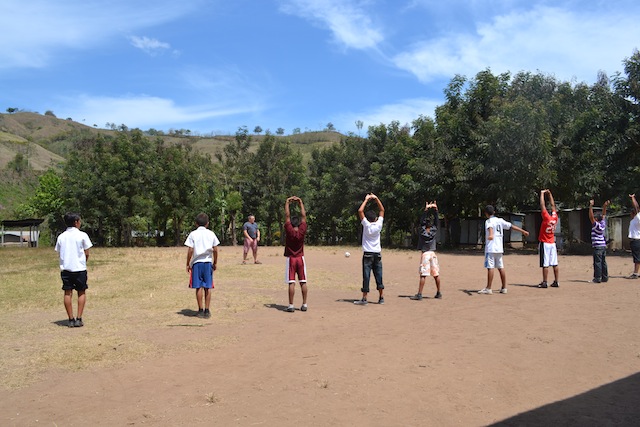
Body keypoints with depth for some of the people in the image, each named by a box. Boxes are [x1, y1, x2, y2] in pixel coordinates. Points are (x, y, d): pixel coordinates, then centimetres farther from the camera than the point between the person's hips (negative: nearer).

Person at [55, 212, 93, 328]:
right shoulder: (82, 235, -5)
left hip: (65, 268, 3)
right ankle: (79, 319, 3)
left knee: (68, 293, 7)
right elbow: (87, 254, -3)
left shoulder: (61, 237, 6)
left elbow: (59, 253, 8)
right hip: (80, 268, -3)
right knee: (81, 292, 8)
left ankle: (71, 319, 7)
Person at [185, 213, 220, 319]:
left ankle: (201, 310, 8)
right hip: (208, 262, 1)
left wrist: (188, 264, 3)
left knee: (198, 287, 4)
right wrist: (215, 262, 12)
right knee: (208, 287, 5)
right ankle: (207, 311, 7)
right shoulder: (211, 234, 4)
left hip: (196, 262, -1)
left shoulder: (193, 234, -1)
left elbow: (190, 250, -5)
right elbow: (215, 250, 2)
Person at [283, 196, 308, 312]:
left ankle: (291, 306, -4)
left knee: (291, 283, -4)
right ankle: (304, 305, 8)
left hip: (291, 259, -2)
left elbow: (287, 215, -5)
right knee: (303, 282, 5)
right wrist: (301, 202, 9)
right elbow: (303, 215, 2)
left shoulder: (289, 231, -10)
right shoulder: (302, 231, -5)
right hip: (300, 258, 2)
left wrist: (287, 202, 2)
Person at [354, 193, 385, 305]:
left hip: (367, 254, -3)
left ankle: (364, 299, -4)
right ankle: (381, 297, 10)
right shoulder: (378, 225, -1)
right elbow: (382, 210, 9)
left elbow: (360, 211, -11)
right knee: (379, 276, 8)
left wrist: (366, 199, -3)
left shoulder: (366, 225, -8)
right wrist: (376, 198, 8)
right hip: (377, 254, 3)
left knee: (366, 276, -4)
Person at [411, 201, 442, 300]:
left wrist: (426, 209, 2)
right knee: (436, 274, 10)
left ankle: (419, 294, -9)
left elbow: (422, 219, 0)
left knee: (423, 275, -7)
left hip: (425, 254, -4)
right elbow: (437, 220, 9)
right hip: (433, 253, 4)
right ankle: (438, 293, 19)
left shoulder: (422, 230, -8)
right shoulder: (434, 230, -1)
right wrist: (435, 209, 9)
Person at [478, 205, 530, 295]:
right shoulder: (500, 220, 13)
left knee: (490, 267, -8)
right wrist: (523, 231, 28)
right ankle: (504, 288, 16)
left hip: (491, 248, -7)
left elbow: (490, 228, -29)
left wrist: (491, 235, -50)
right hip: (499, 248, 7)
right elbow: (511, 226, 17)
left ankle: (488, 289, -9)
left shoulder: (488, 221, -7)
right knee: (501, 267, 12)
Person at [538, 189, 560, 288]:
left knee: (545, 264, -5)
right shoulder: (555, 218, 3)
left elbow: (542, 205, -10)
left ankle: (544, 283, -4)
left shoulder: (547, 217, -13)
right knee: (555, 264, 7)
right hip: (552, 243, 6)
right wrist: (549, 194, 19)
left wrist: (542, 193, 0)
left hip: (544, 243, -6)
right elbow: (553, 205, 13)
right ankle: (556, 282, 11)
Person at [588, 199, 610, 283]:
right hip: (603, 246, 8)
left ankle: (597, 278, -7)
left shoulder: (596, 225, -10)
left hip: (598, 247, -8)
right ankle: (605, 277, 15)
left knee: (597, 263, -7)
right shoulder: (603, 224, 9)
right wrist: (605, 207, 12)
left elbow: (591, 217, -19)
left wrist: (591, 206, -23)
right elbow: (603, 215, 19)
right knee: (603, 262, 11)